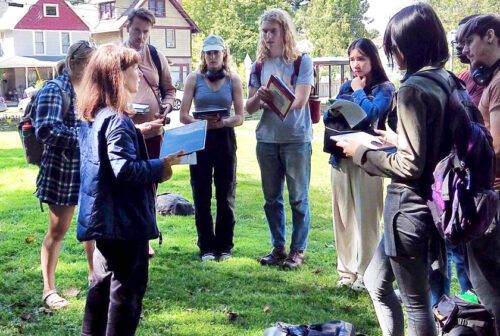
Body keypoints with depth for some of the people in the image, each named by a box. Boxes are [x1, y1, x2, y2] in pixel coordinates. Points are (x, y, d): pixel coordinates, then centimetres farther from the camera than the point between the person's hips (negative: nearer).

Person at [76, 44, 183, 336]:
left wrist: (137, 131, 12)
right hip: (124, 218, -10)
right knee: (128, 286, 2)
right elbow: (125, 168, -27)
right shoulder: (117, 120, -20)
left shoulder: (93, 115, 10)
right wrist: (161, 167, -15)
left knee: (105, 279, 21)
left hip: (104, 216, 10)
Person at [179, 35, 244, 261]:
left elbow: (240, 117, 1)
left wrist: (223, 122, -19)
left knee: (225, 195, 5)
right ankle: (206, 247, 14)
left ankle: (224, 246, 17)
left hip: (225, 139, 1)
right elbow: (183, 115, -3)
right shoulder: (194, 78, 3)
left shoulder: (233, 79, 4)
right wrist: (203, 123, -20)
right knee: (202, 196, 3)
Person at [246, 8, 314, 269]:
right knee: (271, 198, 11)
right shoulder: (259, 66, 7)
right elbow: (249, 108, 6)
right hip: (266, 140, 4)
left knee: (298, 198, 2)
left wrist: (273, 100, -32)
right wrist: (259, 98, -17)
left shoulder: (302, 62, -4)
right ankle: (278, 247, 23)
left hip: (296, 139, -4)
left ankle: (298, 250, 13)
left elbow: (300, 101, -15)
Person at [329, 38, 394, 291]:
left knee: (365, 216, -4)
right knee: (342, 215, 8)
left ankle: (365, 273, 6)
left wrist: (359, 91, -3)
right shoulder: (346, 87, 15)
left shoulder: (384, 88, 0)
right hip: (341, 156, 5)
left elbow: (371, 113, -18)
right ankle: (346, 270, 19)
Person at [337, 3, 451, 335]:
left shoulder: (413, 88, -19)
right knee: (376, 281, 24)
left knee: (416, 302, 6)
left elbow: (410, 165, -22)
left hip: (410, 207, -9)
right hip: (433, 201, 9)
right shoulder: (446, 81, 7)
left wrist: (361, 152, -10)